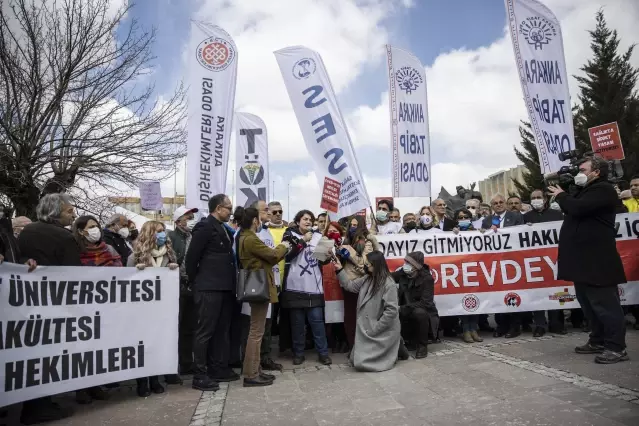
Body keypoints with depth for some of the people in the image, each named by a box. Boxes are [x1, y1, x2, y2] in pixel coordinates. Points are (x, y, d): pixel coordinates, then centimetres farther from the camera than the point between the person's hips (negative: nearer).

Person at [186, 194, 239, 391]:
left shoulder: (224, 229, 15)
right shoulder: (205, 227, -11)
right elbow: (191, 257, -13)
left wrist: (232, 283, 13)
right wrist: (196, 281, -3)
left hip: (225, 287, 9)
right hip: (209, 288, -9)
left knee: (222, 331, 14)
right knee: (205, 331, -2)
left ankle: (219, 369, 25)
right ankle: (200, 376, 6)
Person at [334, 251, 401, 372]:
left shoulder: (389, 284, -19)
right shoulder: (367, 279, 5)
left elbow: (391, 311, -22)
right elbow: (350, 286, 14)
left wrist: (374, 329, -19)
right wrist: (340, 270, 5)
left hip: (382, 332, -8)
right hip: (367, 330, 8)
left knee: (361, 362, -11)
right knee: (355, 360, 9)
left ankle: (395, 351, 10)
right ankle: (391, 349, 21)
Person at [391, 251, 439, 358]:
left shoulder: (427, 278, -19)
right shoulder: (403, 273, -6)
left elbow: (425, 303, -26)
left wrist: (402, 308, -31)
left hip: (424, 313, -5)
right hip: (407, 313, 5)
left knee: (419, 313, -37)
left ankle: (422, 346, -12)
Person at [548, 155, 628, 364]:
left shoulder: (603, 189, -11)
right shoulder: (587, 190, 23)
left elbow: (577, 208, -23)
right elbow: (573, 211, 23)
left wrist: (561, 195, -7)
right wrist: (563, 196, 7)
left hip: (596, 259, -11)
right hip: (584, 258, 11)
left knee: (604, 303, -7)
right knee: (589, 303, 15)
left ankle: (616, 347, 0)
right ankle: (598, 341, 24)